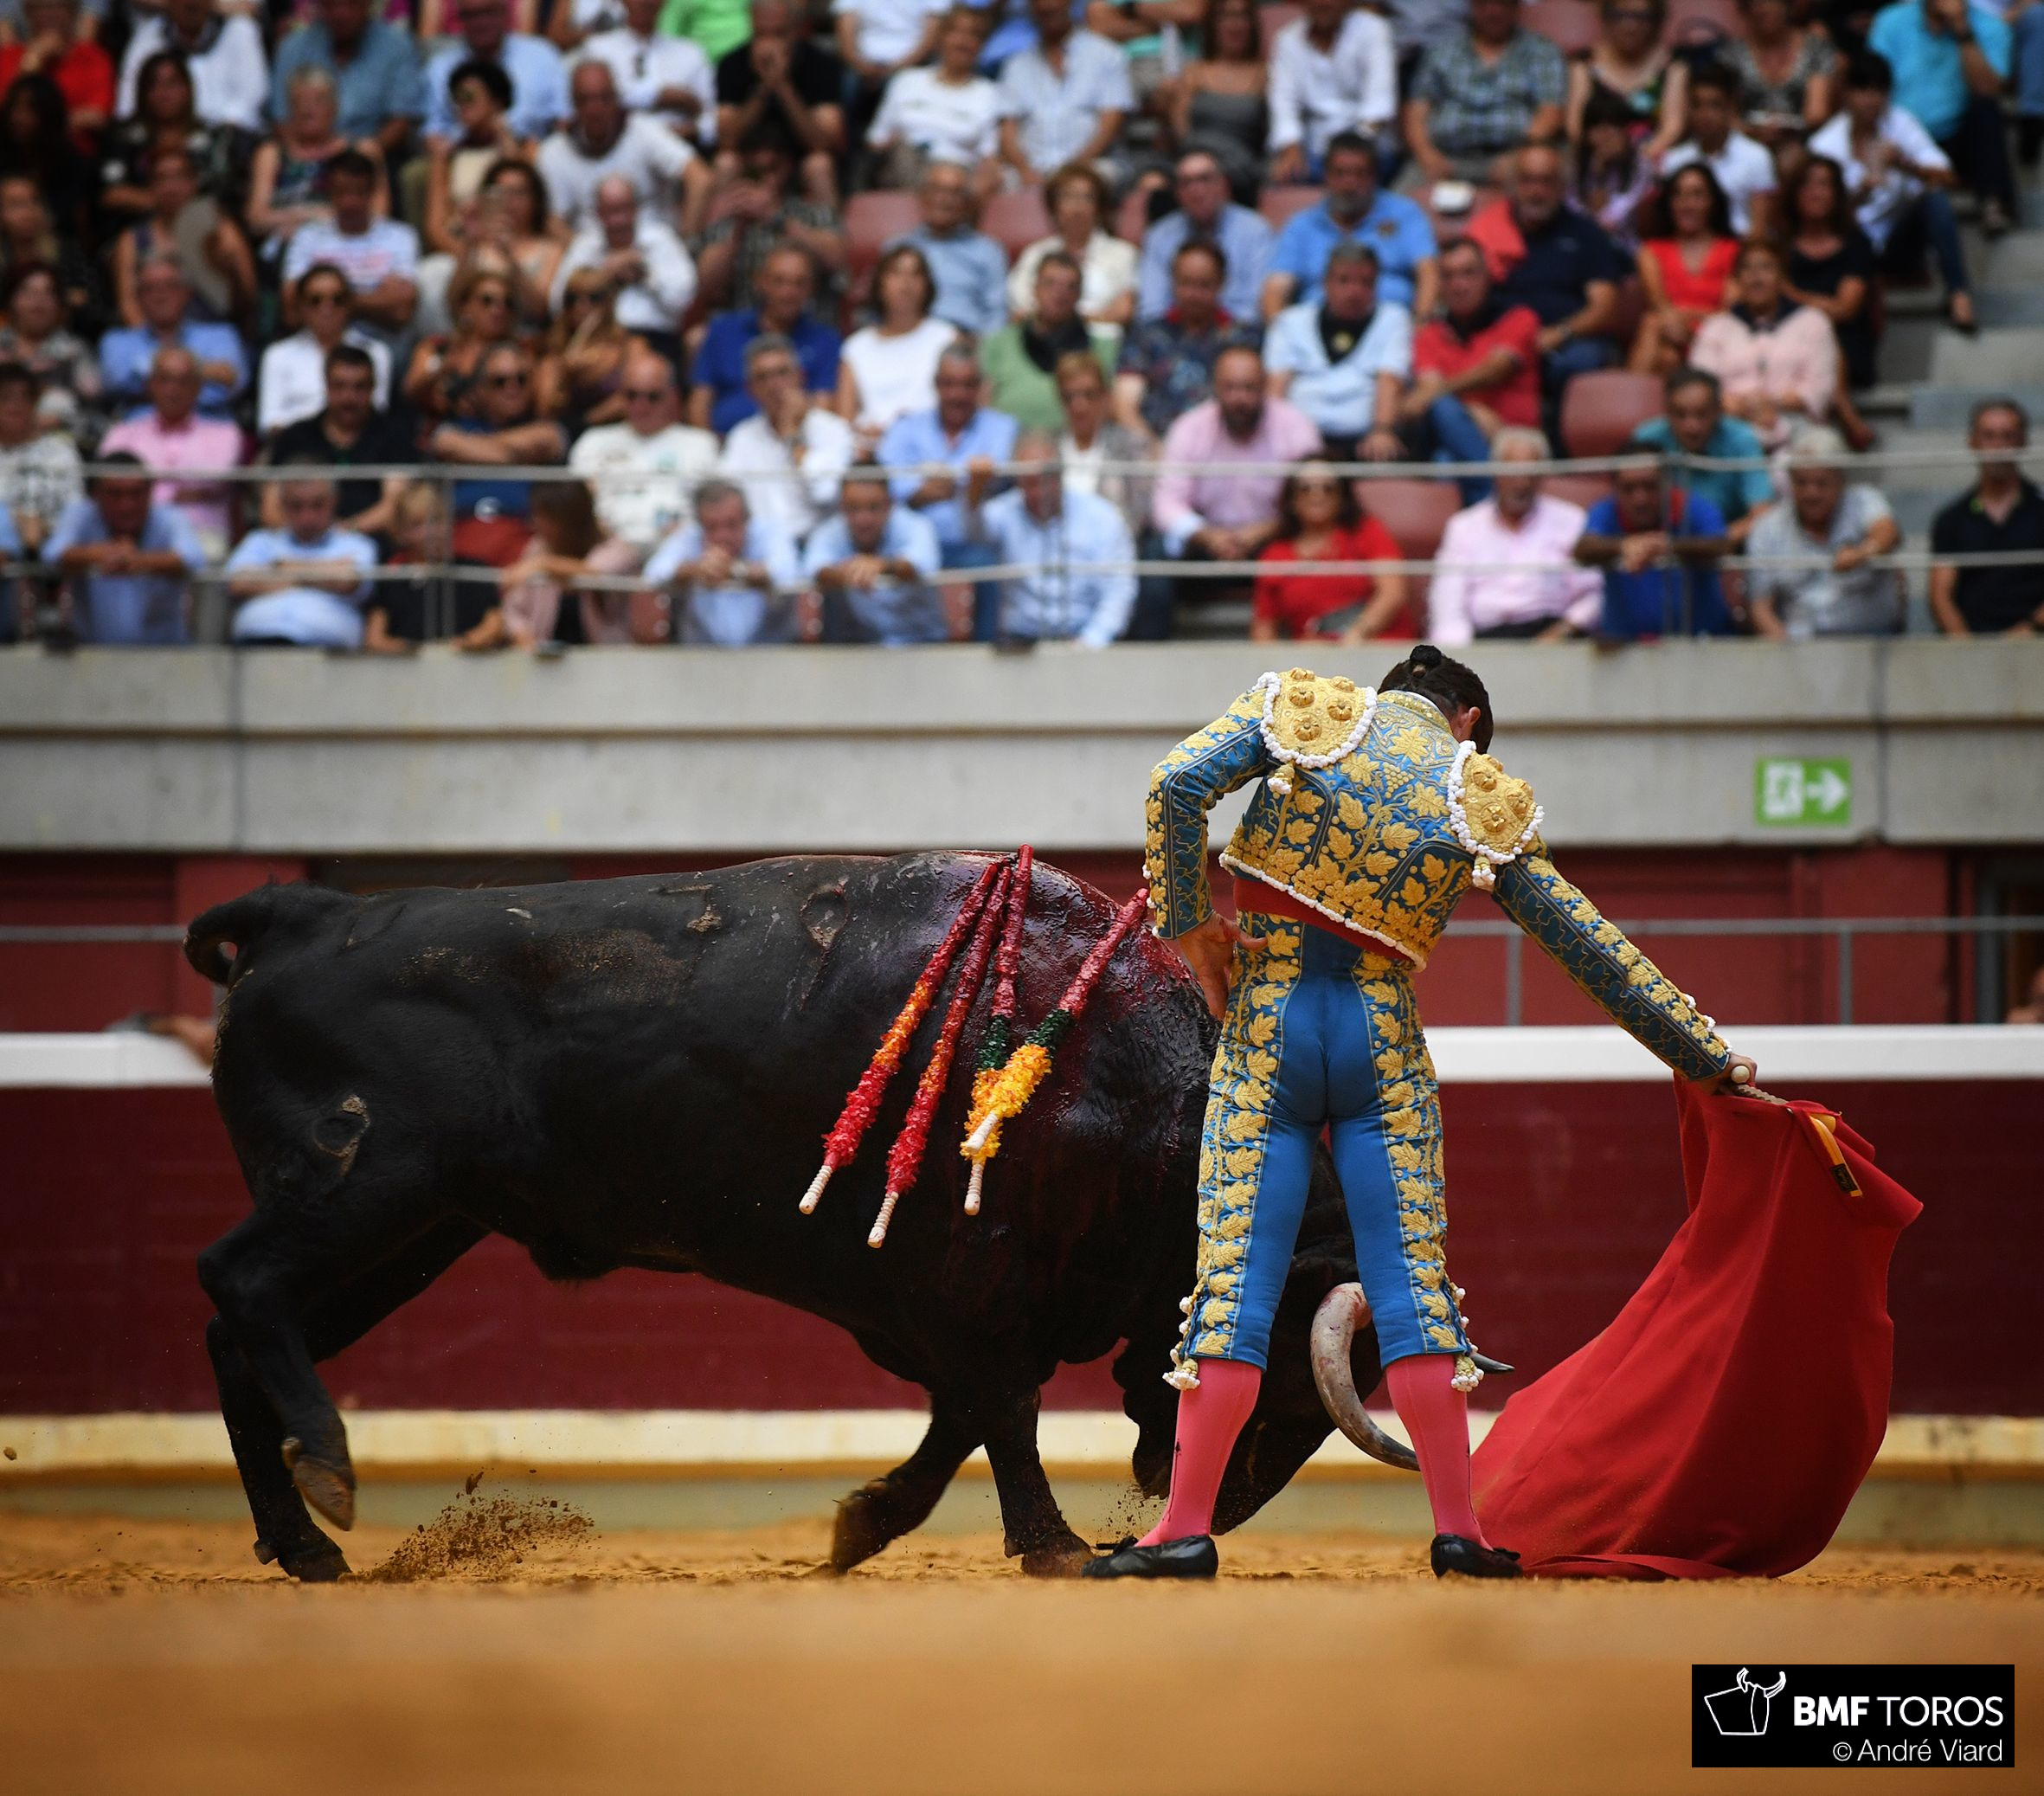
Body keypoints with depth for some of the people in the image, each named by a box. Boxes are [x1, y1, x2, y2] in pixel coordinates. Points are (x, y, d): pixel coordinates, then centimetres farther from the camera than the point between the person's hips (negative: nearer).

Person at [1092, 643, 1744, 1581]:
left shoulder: (1303, 708, 6)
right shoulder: (1485, 804, 7)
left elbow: (1177, 784, -10)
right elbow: (1596, 951, 10)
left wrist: (1187, 923, -2)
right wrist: (1707, 1061, 17)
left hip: (1266, 1023, 0)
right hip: (1383, 1037, 0)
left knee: (1235, 1275, -2)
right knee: (1413, 1277, 3)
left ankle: (1186, 1528, -5)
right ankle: (1458, 1528, 1)